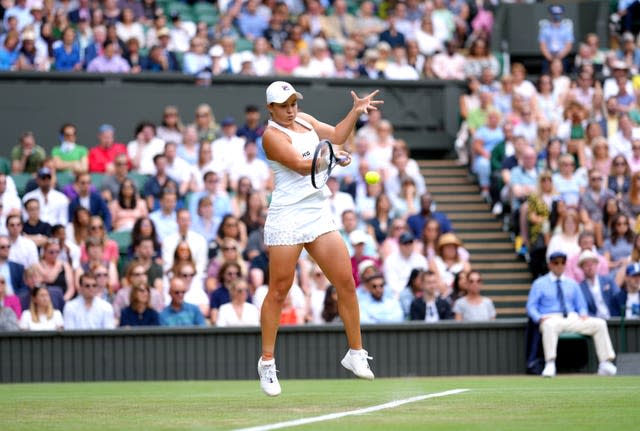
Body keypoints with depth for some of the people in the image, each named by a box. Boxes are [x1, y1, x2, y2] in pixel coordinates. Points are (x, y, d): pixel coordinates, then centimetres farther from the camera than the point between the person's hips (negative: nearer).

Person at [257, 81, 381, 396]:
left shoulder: (305, 121, 13)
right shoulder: (272, 135, -10)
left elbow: (336, 136, 28)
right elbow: (301, 165, -23)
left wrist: (356, 112, 15)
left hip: (318, 214, 7)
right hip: (286, 219, -7)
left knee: (346, 283, 0)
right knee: (278, 291, -1)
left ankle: (355, 353, 10)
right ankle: (267, 362, 9)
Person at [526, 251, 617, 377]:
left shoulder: (572, 284, 21)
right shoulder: (539, 284, 10)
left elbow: (581, 305, 21)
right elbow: (531, 306, 4)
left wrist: (583, 314, -4)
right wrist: (540, 318, -17)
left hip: (572, 319, 4)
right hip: (551, 318, -4)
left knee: (600, 323, -19)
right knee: (549, 326, -43)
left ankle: (605, 364, -23)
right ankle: (550, 365, -46)